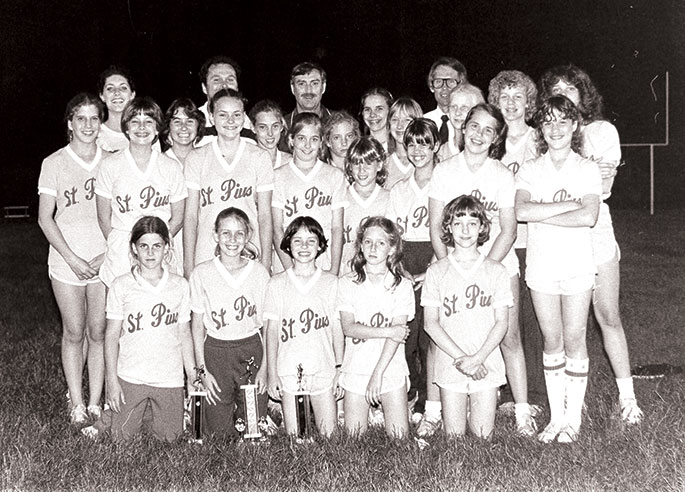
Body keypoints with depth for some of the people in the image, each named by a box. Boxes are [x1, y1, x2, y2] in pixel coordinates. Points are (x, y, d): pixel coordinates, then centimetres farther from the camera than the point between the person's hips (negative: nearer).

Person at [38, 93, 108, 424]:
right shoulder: (53, 163, -1)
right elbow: (45, 219, -2)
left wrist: (108, 254, -7)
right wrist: (73, 259, -9)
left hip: (105, 259, 1)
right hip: (67, 261, -1)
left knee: (98, 332, 7)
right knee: (74, 332, 6)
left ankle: (96, 403, 17)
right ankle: (76, 404, 18)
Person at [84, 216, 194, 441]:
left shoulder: (180, 286, 0)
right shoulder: (121, 286, -4)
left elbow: (184, 335, 6)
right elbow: (111, 336, -1)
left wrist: (192, 377, 5)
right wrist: (112, 380, -4)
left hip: (170, 378, 1)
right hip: (131, 378, -1)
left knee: (169, 436, 3)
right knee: (121, 435, 1)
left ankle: (149, 415, 32)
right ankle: (109, 417, 32)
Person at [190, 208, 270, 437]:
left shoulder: (259, 272, -1)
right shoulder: (202, 273, -3)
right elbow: (197, 325, 1)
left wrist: (264, 368, -2)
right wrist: (202, 370, -2)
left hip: (252, 351, 1)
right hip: (215, 351, 0)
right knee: (219, 432, 3)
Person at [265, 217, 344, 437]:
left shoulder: (332, 283, 4)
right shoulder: (277, 284, 4)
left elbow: (337, 329, 5)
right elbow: (272, 330, 4)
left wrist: (340, 370, 1)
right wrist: (272, 373, 0)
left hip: (323, 371, 0)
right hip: (288, 371, 0)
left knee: (329, 434, -1)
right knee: (292, 435, 4)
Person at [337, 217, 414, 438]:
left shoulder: (402, 286, -3)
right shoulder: (347, 283, 0)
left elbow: (397, 335, -10)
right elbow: (348, 328, -8)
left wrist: (378, 374, -16)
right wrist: (388, 331, -16)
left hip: (391, 369, 0)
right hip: (356, 369, 1)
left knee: (399, 434, -2)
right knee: (354, 434, 1)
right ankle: (366, 410, 28)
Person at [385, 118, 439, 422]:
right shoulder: (399, 190, 15)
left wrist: (431, 272, -12)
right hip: (405, 270, 4)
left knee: (429, 337, -6)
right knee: (406, 333, -3)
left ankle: (430, 404, 4)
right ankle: (412, 392, 14)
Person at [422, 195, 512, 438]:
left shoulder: (496, 271, 1)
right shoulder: (436, 272, 0)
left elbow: (502, 322, -2)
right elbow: (431, 323, -3)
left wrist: (477, 358, -14)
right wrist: (460, 357, -14)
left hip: (486, 365, 0)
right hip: (450, 366, 0)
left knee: (483, 435, 3)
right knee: (454, 435, 3)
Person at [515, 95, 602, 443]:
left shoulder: (588, 169, 1)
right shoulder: (530, 170, 4)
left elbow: (589, 217, -15)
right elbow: (521, 211, -15)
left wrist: (540, 214, -14)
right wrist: (569, 205, -16)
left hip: (577, 264, -1)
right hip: (541, 265, 1)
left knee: (574, 340, 3)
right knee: (552, 342, 7)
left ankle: (573, 418, 14)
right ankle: (556, 417, 17)